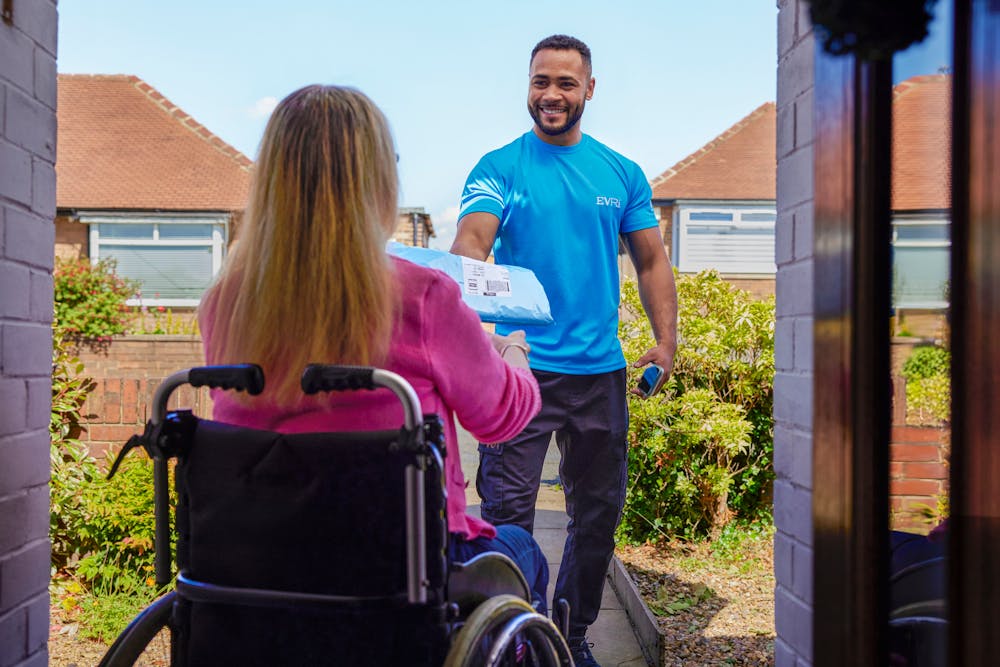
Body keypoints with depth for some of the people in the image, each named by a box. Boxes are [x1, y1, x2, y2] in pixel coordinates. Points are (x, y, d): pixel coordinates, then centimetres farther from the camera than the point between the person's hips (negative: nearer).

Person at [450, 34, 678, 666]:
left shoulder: (623, 174, 10)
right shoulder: (498, 168, 1)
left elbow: (651, 261, 11)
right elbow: (470, 242, -13)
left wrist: (666, 341, -1)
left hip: (600, 368, 4)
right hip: (519, 364, -3)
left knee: (599, 512, 12)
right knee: (508, 512, -5)